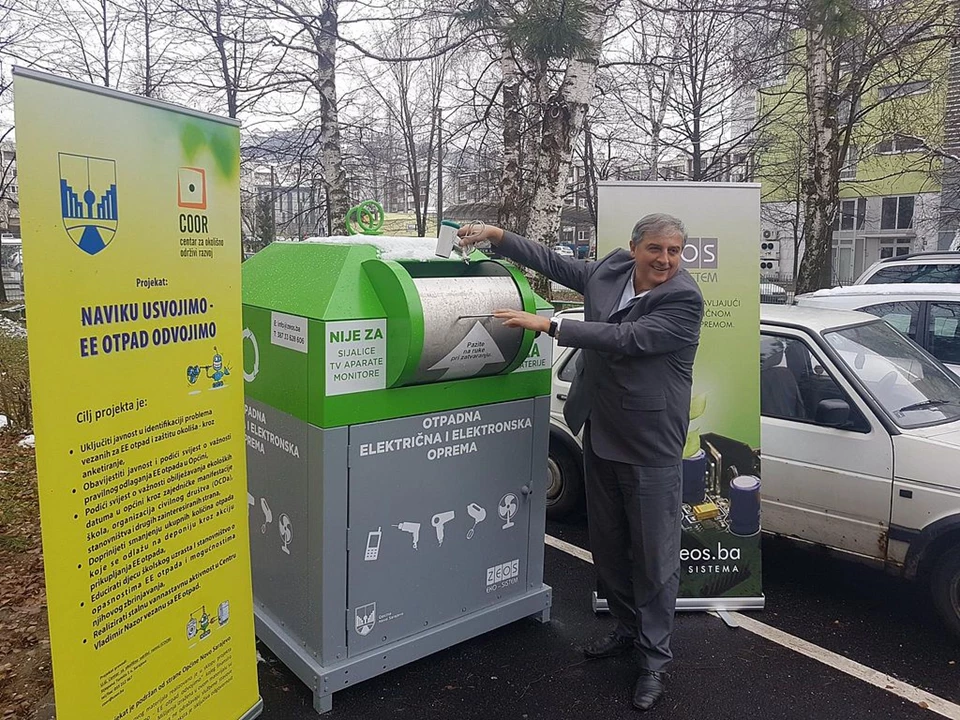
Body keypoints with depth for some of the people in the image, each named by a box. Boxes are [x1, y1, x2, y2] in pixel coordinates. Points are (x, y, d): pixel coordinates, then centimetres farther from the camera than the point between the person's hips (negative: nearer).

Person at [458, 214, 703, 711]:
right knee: (608, 546, 19)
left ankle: (654, 658, 23)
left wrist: (547, 325, -28)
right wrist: (496, 236, 5)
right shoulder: (610, 271, 1)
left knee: (655, 557, 5)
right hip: (600, 440, 7)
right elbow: (553, 262, 12)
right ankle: (628, 628, 40)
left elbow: (626, 339, -27)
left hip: (650, 449, -6)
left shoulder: (684, 299, -18)